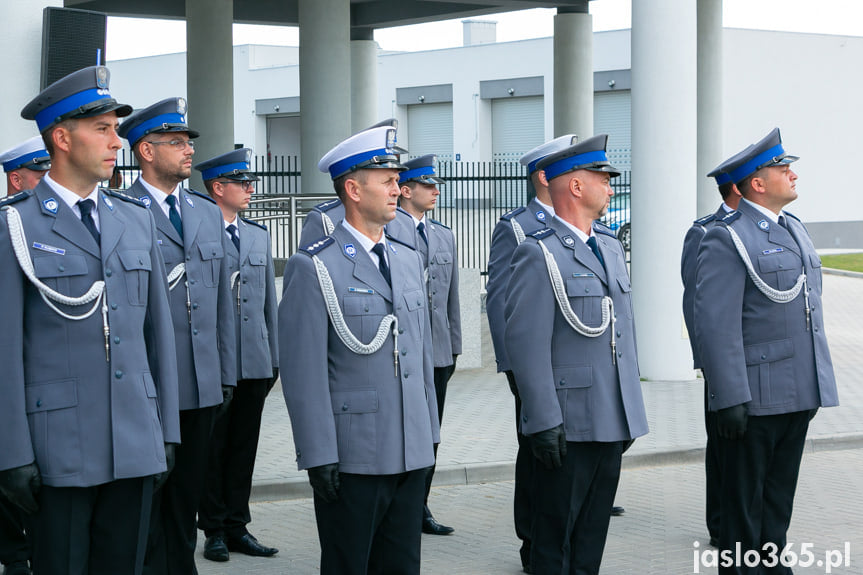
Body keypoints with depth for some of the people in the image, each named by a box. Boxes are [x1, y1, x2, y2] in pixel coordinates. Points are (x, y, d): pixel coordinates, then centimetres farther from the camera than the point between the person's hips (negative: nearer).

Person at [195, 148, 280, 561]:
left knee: (244, 449, 10)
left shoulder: (258, 234, 15)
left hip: (254, 362, 6)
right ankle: (214, 530, 12)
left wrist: (273, 357, 14)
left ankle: (238, 527, 18)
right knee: (212, 449, 3)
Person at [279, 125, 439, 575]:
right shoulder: (314, 267, -9)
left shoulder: (408, 259, 13)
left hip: (412, 453, 6)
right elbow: (303, 370, -12)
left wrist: (430, 433, 14)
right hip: (352, 456, -6)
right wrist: (318, 455, -15)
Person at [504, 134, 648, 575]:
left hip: (613, 421, 8)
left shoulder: (610, 246, 15)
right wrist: (544, 422, -19)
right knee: (554, 539, 1)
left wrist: (631, 411, 17)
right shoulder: (538, 254, -12)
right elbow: (525, 344, -16)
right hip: (568, 425, -8)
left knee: (593, 534, 13)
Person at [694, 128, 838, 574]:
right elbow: (716, 325, -17)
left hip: (799, 396, 8)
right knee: (744, 499, 3)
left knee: (780, 494, 16)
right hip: (755, 398, -8)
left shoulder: (795, 230, 15)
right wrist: (730, 398, -21)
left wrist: (818, 386, 19)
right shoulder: (726, 240, -12)